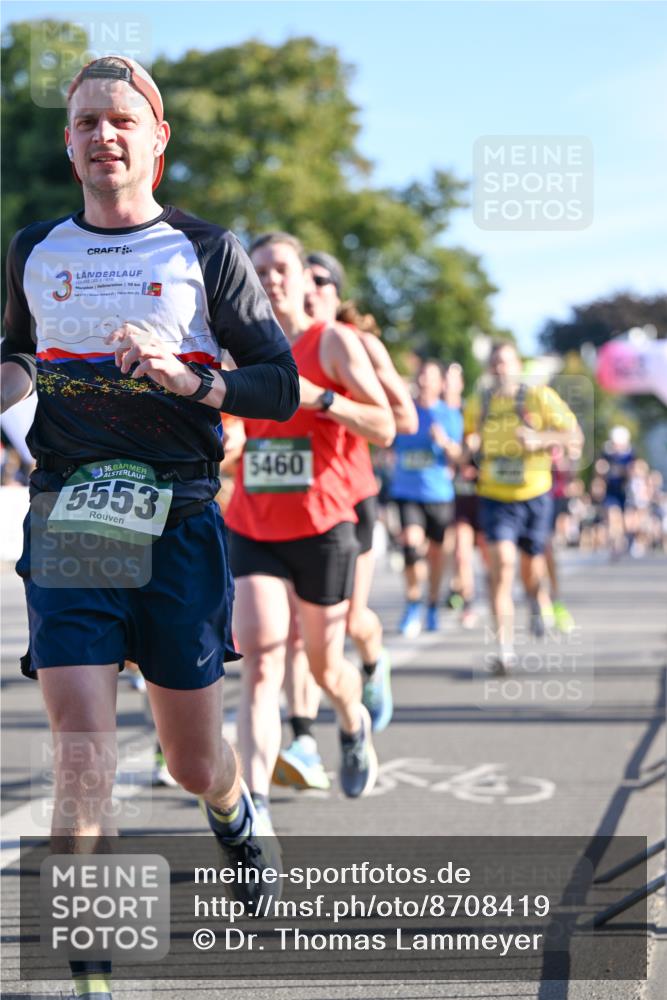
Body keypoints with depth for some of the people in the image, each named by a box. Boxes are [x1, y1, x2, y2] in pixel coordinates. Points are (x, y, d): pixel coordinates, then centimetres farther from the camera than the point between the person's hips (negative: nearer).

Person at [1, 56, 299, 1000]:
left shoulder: (206, 250, 2)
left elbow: (281, 387, -1)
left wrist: (185, 376, -18)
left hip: (180, 523, -1)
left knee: (192, 763, 10)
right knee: (82, 759, -13)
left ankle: (234, 812, 48)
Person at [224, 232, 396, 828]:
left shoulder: (335, 343, -4)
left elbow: (384, 428, -13)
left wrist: (317, 397, -25)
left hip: (323, 529, -2)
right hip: (252, 531, 2)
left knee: (324, 666, 13)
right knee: (261, 665, -13)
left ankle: (355, 727, 48)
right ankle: (256, 805, -19)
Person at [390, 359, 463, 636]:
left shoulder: (450, 414, 2)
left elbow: (455, 456, -4)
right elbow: (390, 446, 19)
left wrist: (445, 442, -22)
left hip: (438, 491, 0)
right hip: (406, 491, 0)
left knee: (436, 550, 7)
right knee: (411, 541, -19)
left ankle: (433, 607, 26)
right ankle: (413, 603, -5)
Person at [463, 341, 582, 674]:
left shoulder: (539, 397, -6)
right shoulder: (477, 404, 3)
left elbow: (574, 436, -5)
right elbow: (469, 441, 19)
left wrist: (540, 439, -22)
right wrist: (470, 445, -6)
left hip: (534, 496, 0)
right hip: (495, 497, 1)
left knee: (531, 567, 9)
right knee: (502, 563, -17)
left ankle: (538, 601, 49)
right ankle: (505, 647, -17)